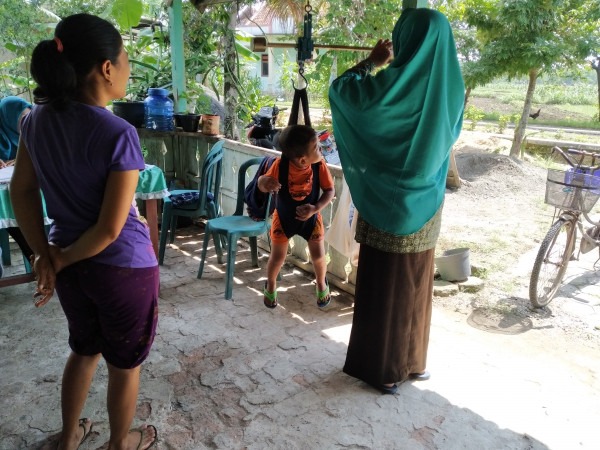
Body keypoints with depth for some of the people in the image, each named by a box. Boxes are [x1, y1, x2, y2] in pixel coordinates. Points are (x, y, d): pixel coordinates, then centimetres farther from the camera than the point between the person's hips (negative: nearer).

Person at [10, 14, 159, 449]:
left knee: (84, 349, 29)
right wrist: (64, 258, -8)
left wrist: (46, 254, 2)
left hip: (73, 264, 7)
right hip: (123, 267, -6)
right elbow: (111, 228, -22)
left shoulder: (38, 119, -3)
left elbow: (22, 191, 3)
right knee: (125, 363, 18)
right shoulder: (119, 135, -24)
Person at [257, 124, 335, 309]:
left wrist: (315, 208, -27)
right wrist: (264, 182, -41)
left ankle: (321, 282, 39)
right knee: (277, 257, 5)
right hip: (283, 217, -1)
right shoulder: (280, 165, -28)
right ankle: (270, 285, 39)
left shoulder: (319, 165, -24)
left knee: (318, 256, 4)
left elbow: (330, 190, -13)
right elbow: (263, 186, -16)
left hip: (310, 217, 1)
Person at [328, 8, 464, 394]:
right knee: (415, 287, 16)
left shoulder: (397, 81, -16)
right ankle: (413, 361, 30)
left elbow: (340, 90, -6)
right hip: (426, 204, 5)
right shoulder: (451, 85, 0)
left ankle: (383, 369, 21)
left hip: (390, 203, -5)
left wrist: (372, 61, 9)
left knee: (383, 288, 8)